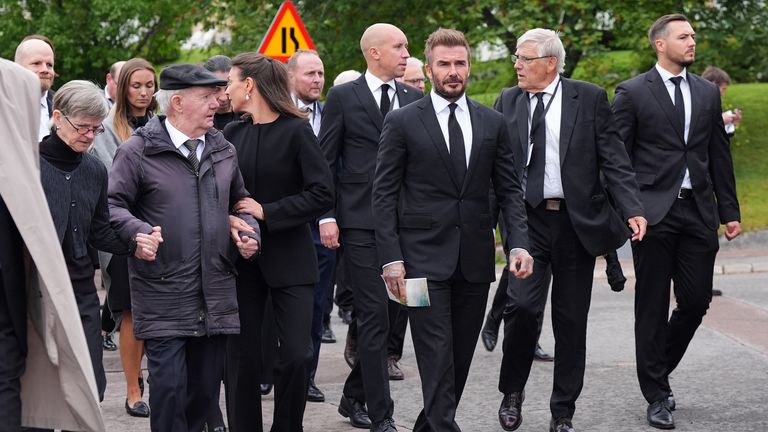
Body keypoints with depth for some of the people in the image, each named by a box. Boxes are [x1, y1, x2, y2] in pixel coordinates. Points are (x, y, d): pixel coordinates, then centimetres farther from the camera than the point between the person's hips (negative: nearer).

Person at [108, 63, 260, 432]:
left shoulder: (223, 150, 14)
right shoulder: (138, 151, -4)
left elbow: (239, 202, 26)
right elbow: (113, 204, -6)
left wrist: (248, 231, 7)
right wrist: (139, 232, -24)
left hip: (215, 295, 5)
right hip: (163, 295, -5)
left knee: (206, 386, 9)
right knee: (169, 385, -8)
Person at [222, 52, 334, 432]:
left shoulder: (296, 130, -6)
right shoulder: (232, 133, 7)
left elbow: (322, 194, -12)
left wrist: (267, 213, -14)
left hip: (289, 258, -4)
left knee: (296, 354, -7)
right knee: (242, 355, 4)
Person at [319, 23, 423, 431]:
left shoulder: (414, 99, 11)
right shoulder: (343, 97, 0)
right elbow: (325, 160, 0)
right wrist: (327, 216, -8)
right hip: (361, 221, -5)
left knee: (394, 310, 7)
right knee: (375, 314, -7)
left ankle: (354, 396, 25)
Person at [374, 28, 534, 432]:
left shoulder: (492, 123, 9)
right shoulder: (402, 122, -1)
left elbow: (509, 189, 10)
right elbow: (384, 194, -2)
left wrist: (518, 243, -4)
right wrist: (390, 258, -10)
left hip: (475, 258, 4)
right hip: (424, 257, -4)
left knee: (461, 356, 9)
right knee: (437, 354, -8)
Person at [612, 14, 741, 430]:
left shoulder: (707, 92, 12)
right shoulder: (632, 92, -1)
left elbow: (719, 157, 14)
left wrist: (730, 211, 11)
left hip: (698, 212, 4)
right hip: (654, 213, -4)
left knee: (696, 301, 4)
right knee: (652, 306, 1)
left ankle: (658, 371, 26)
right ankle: (656, 395, 9)